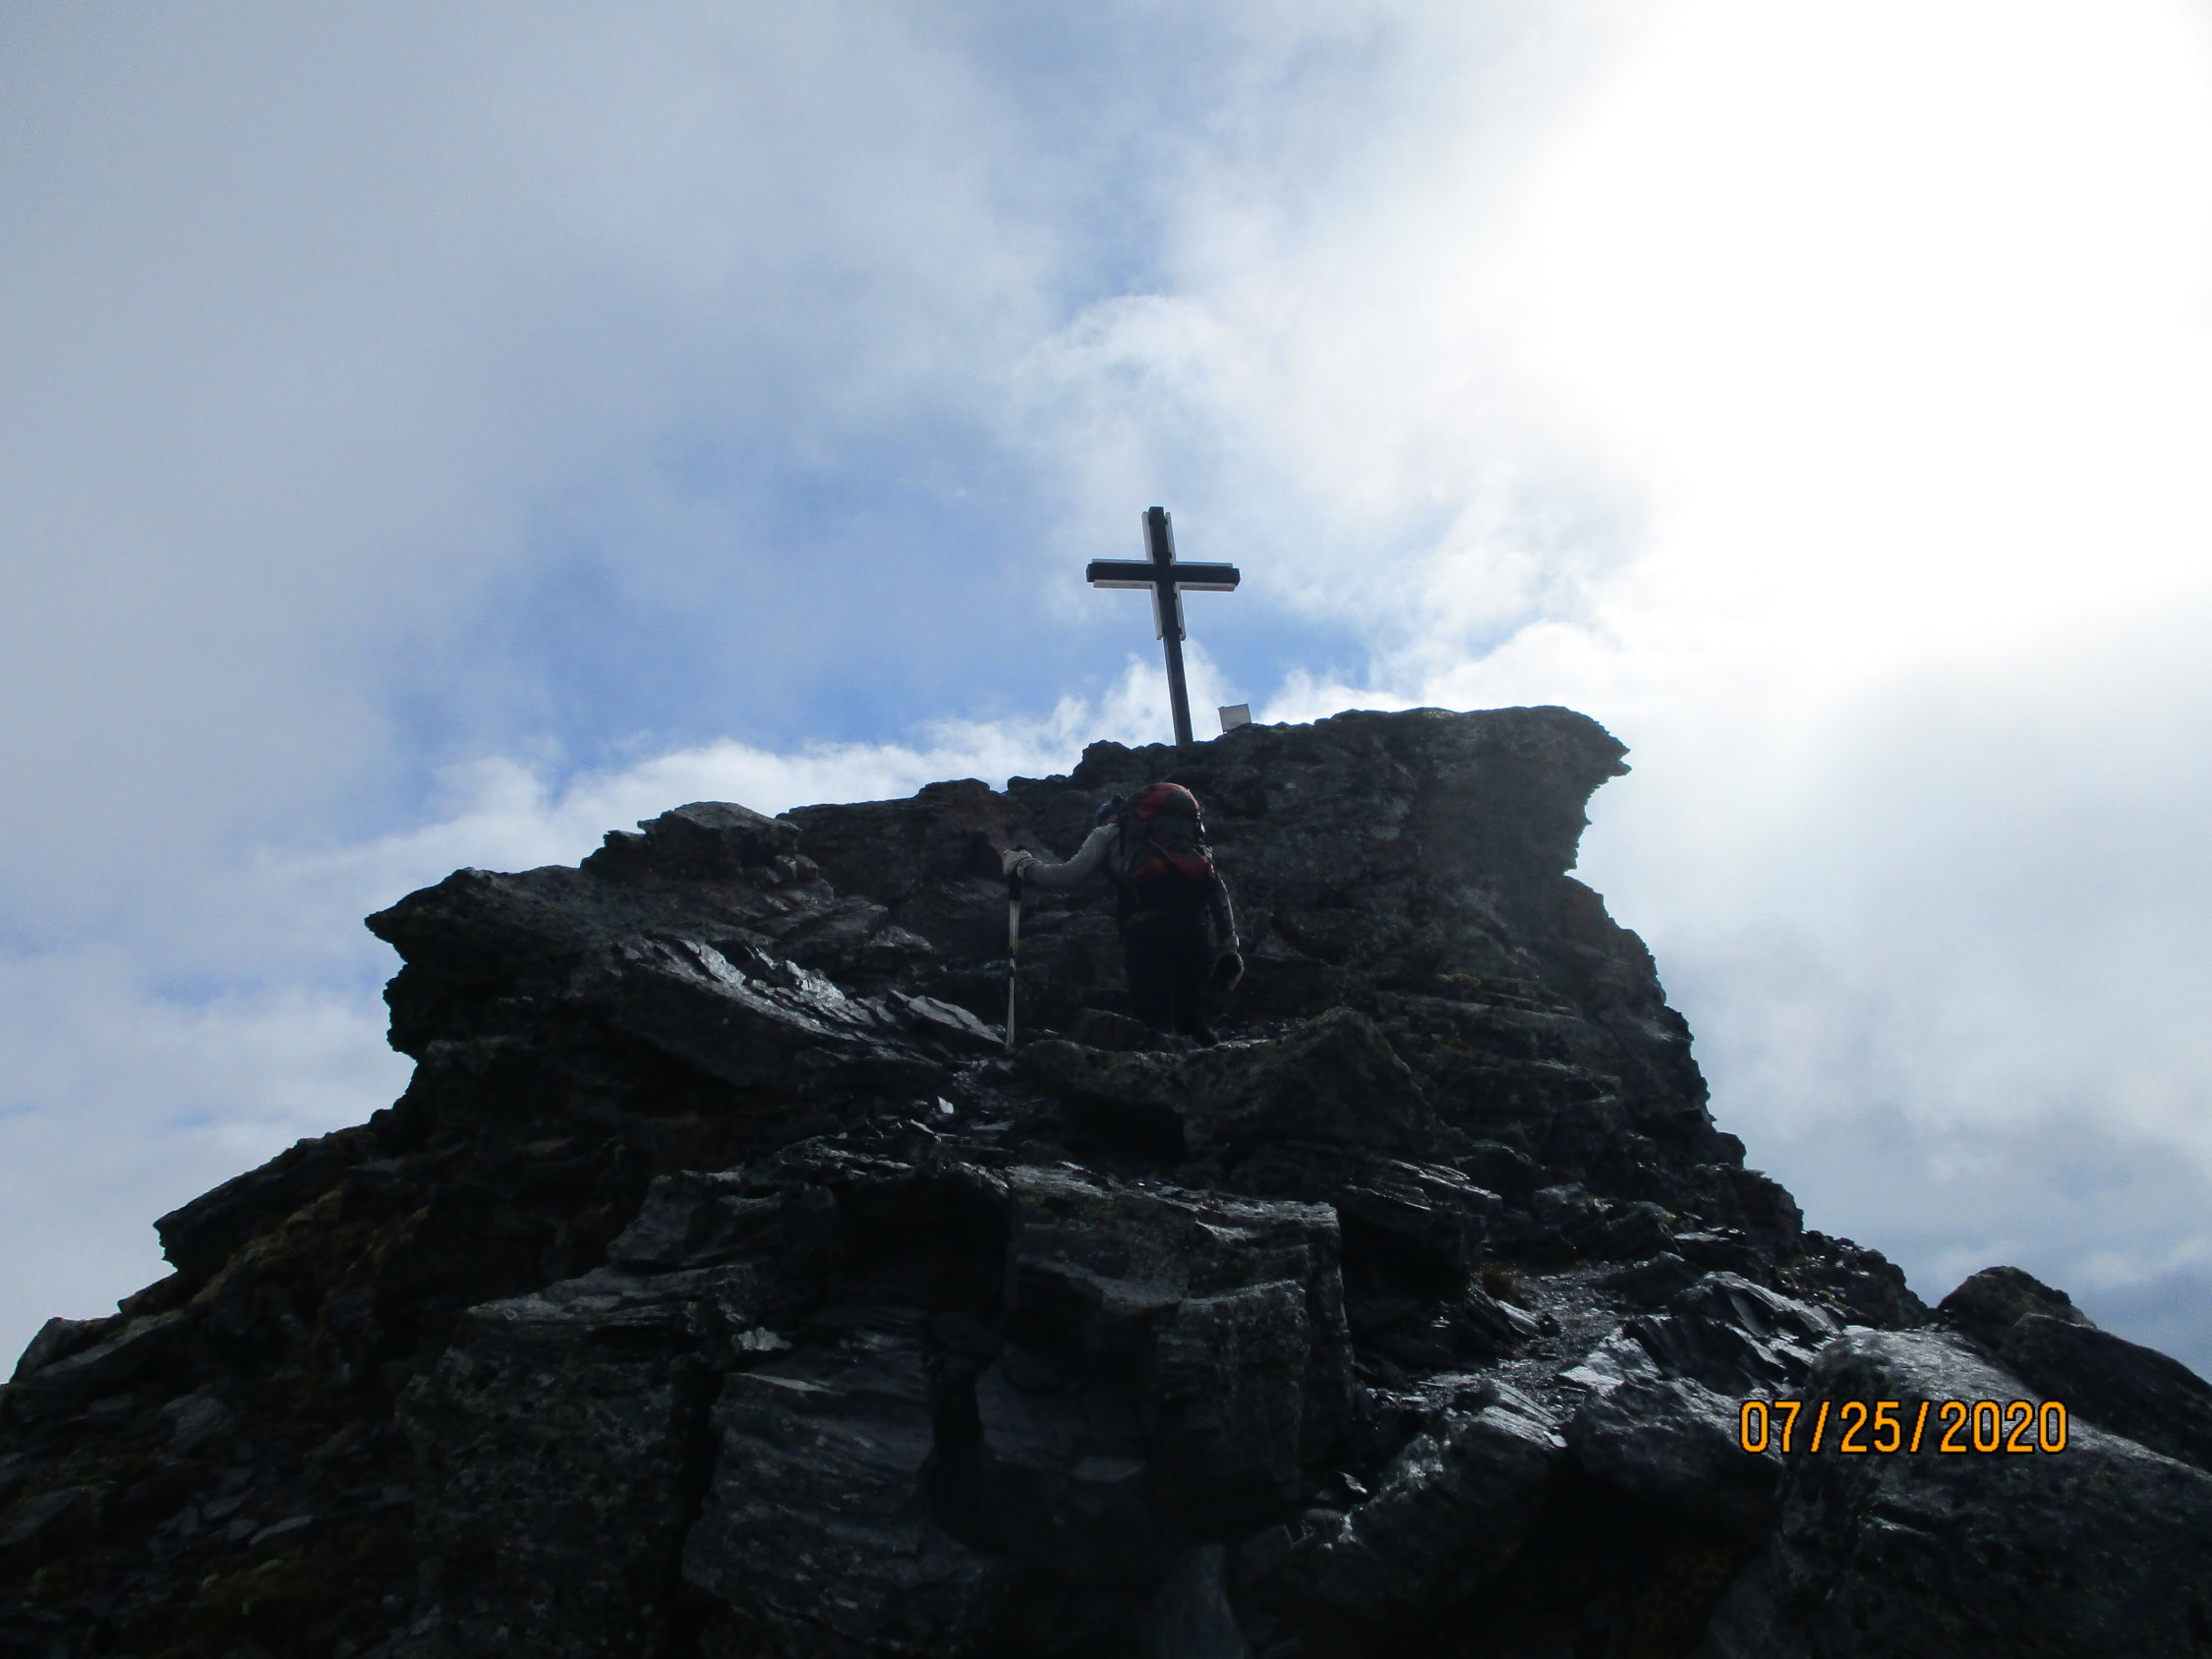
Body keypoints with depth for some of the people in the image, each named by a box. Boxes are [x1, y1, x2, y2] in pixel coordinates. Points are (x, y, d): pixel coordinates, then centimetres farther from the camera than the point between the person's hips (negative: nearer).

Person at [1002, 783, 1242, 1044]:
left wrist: (1021, 863, 24)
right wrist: (1229, 946, 16)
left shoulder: (1109, 833, 22)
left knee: (1156, 1027, -7)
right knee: (1192, 1020, 14)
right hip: (1194, 931, 4)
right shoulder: (1188, 833, 34)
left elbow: (1066, 878, 9)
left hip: (1148, 930, -4)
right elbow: (1219, 888, 20)